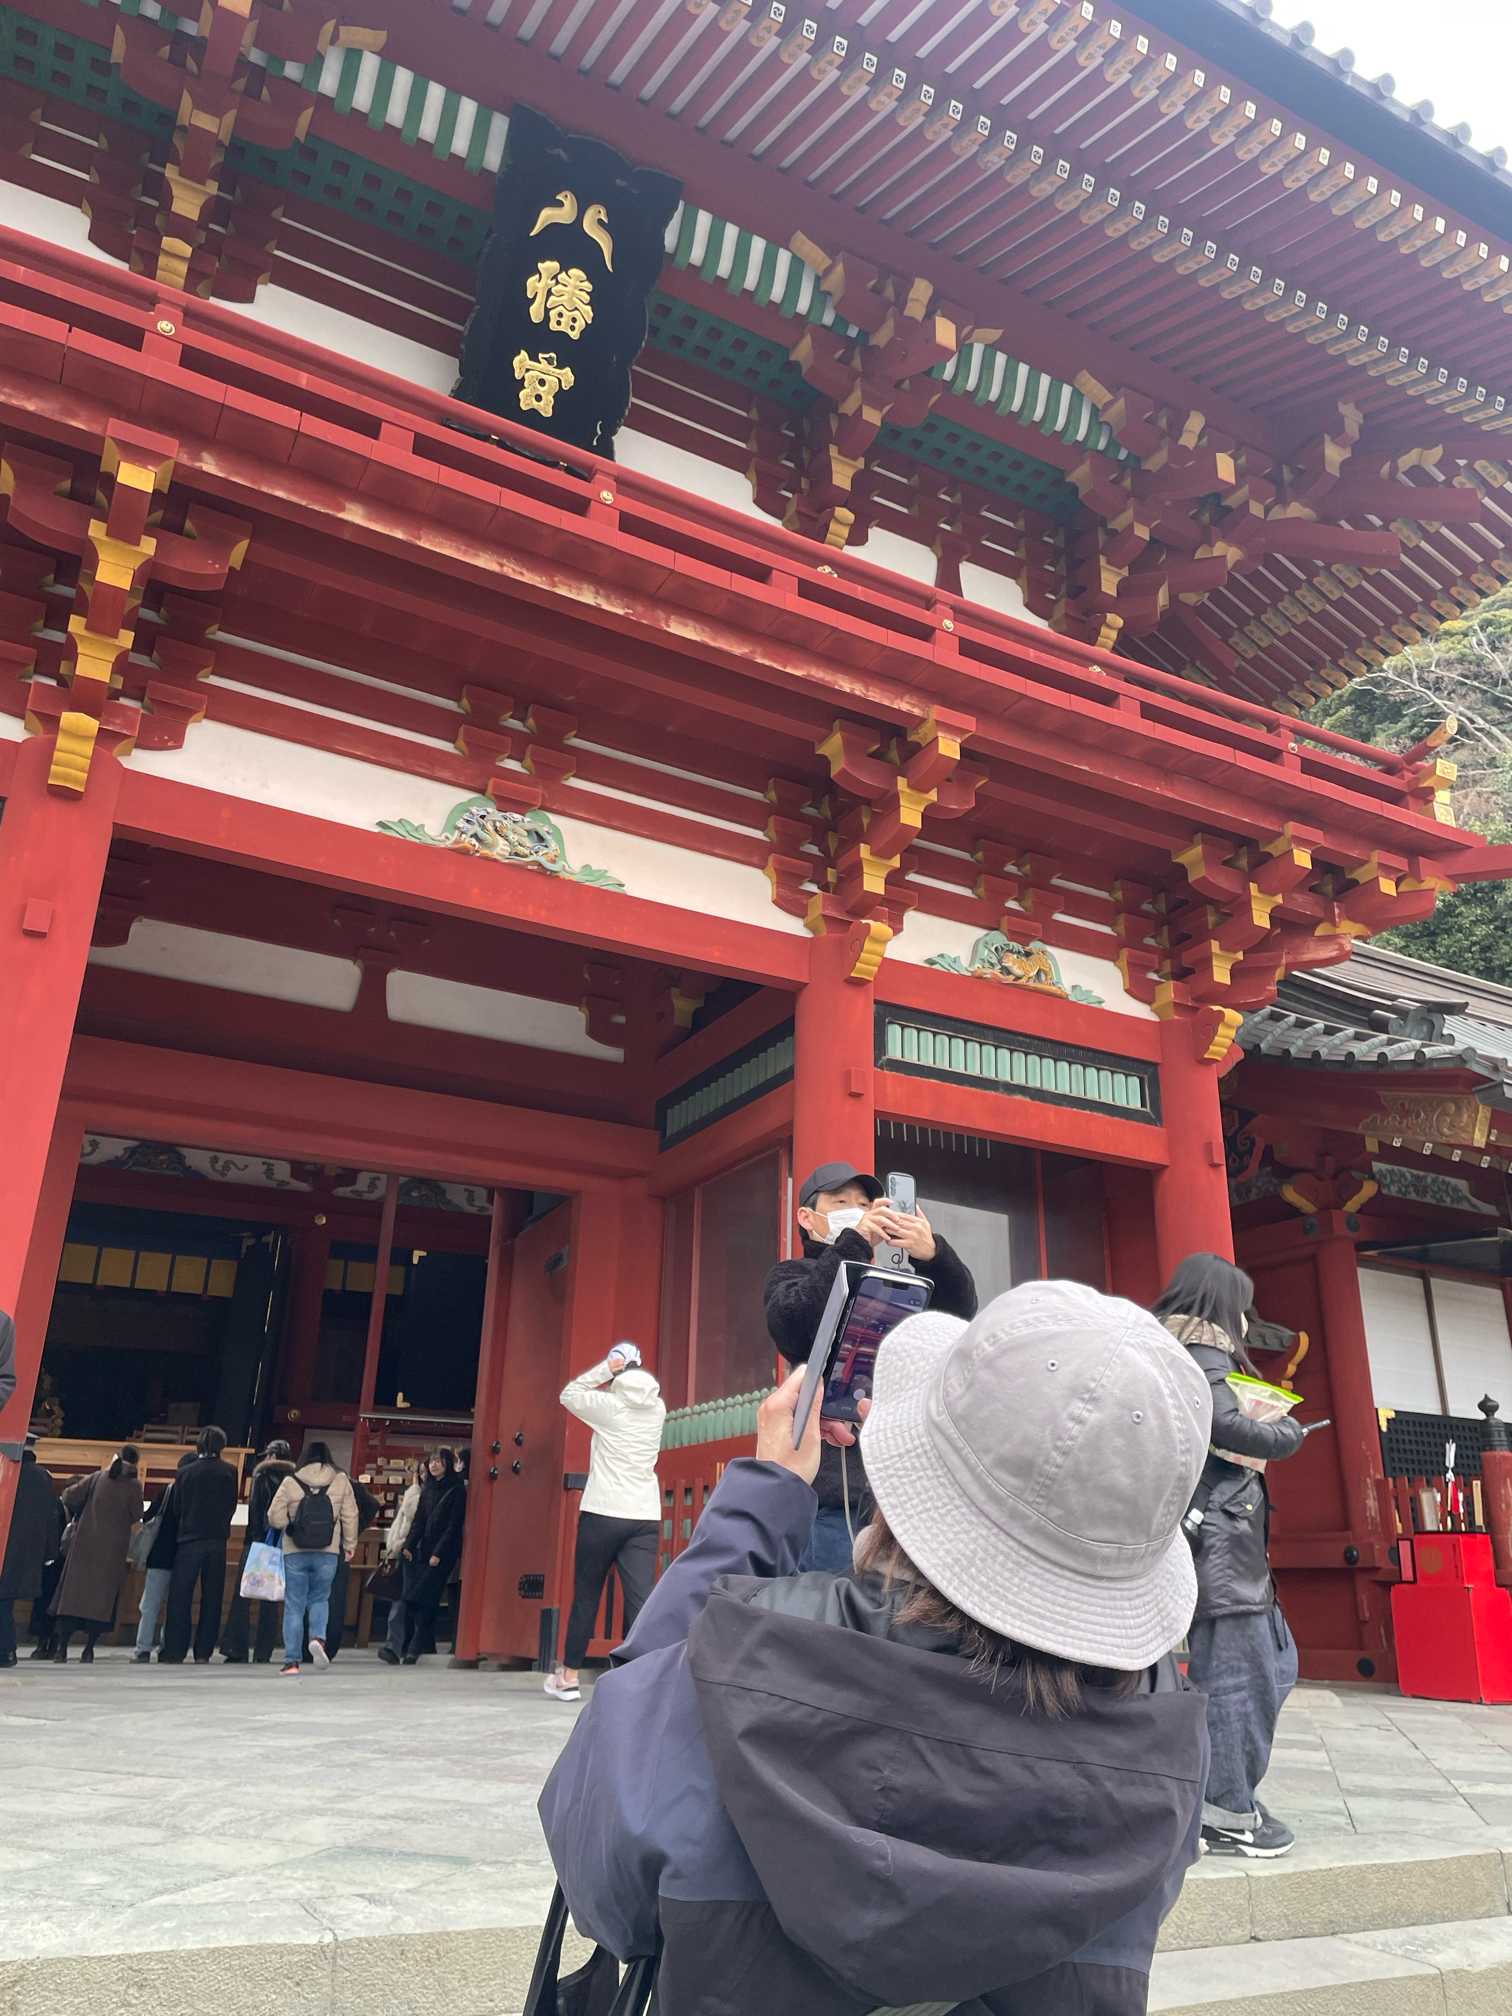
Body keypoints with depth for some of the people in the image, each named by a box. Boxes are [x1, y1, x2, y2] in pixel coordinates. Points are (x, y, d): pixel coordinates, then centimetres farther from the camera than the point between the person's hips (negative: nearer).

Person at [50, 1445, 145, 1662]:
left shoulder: (98, 1477, 4)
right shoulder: (134, 1485, -4)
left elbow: (70, 1496, 1)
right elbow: (137, 1516, -5)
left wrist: (77, 1517, 19)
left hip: (85, 1541, 2)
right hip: (113, 1547, -2)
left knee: (73, 1590, 7)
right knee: (101, 1596, 3)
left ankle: (62, 1646, 2)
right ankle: (88, 1649, -2)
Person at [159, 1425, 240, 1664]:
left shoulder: (185, 1472, -1)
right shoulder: (229, 1472, -2)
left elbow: (176, 1506, 5)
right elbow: (232, 1505, 2)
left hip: (189, 1539, 0)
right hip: (217, 1541, 1)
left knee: (180, 1597, 5)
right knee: (212, 1598, 6)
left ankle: (174, 1651, 3)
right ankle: (203, 1652, 6)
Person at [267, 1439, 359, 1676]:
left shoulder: (291, 1482, -2)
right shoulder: (340, 1480, 2)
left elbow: (274, 1518, -4)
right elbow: (350, 1515, 2)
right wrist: (350, 1545, 13)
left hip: (295, 1553, -1)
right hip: (328, 1552, 1)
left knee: (294, 1606, 7)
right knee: (320, 1599, 18)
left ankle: (292, 1661, 8)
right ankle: (318, 1637, -8)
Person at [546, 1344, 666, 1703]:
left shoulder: (608, 1405, -4)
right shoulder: (657, 1408, 7)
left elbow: (568, 1393, 11)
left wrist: (607, 1367, 7)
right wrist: (632, 1369, 19)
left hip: (603, 1513, -2)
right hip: (646, 1517, 3)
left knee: (586, 1596, 9)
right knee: (641, 1599, -4)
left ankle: (569, 1677, 18)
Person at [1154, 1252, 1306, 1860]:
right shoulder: (1205, 1351, -9)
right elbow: (1224, 1426, -22)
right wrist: (1287, 1434, -5)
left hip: (1218, 1533, 10)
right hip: (1220, 1532, -10)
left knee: (1273, 1660, 15)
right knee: (1238, 1670, -4)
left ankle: (1224, 1793, 19)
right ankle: (1230, 1815, 3)